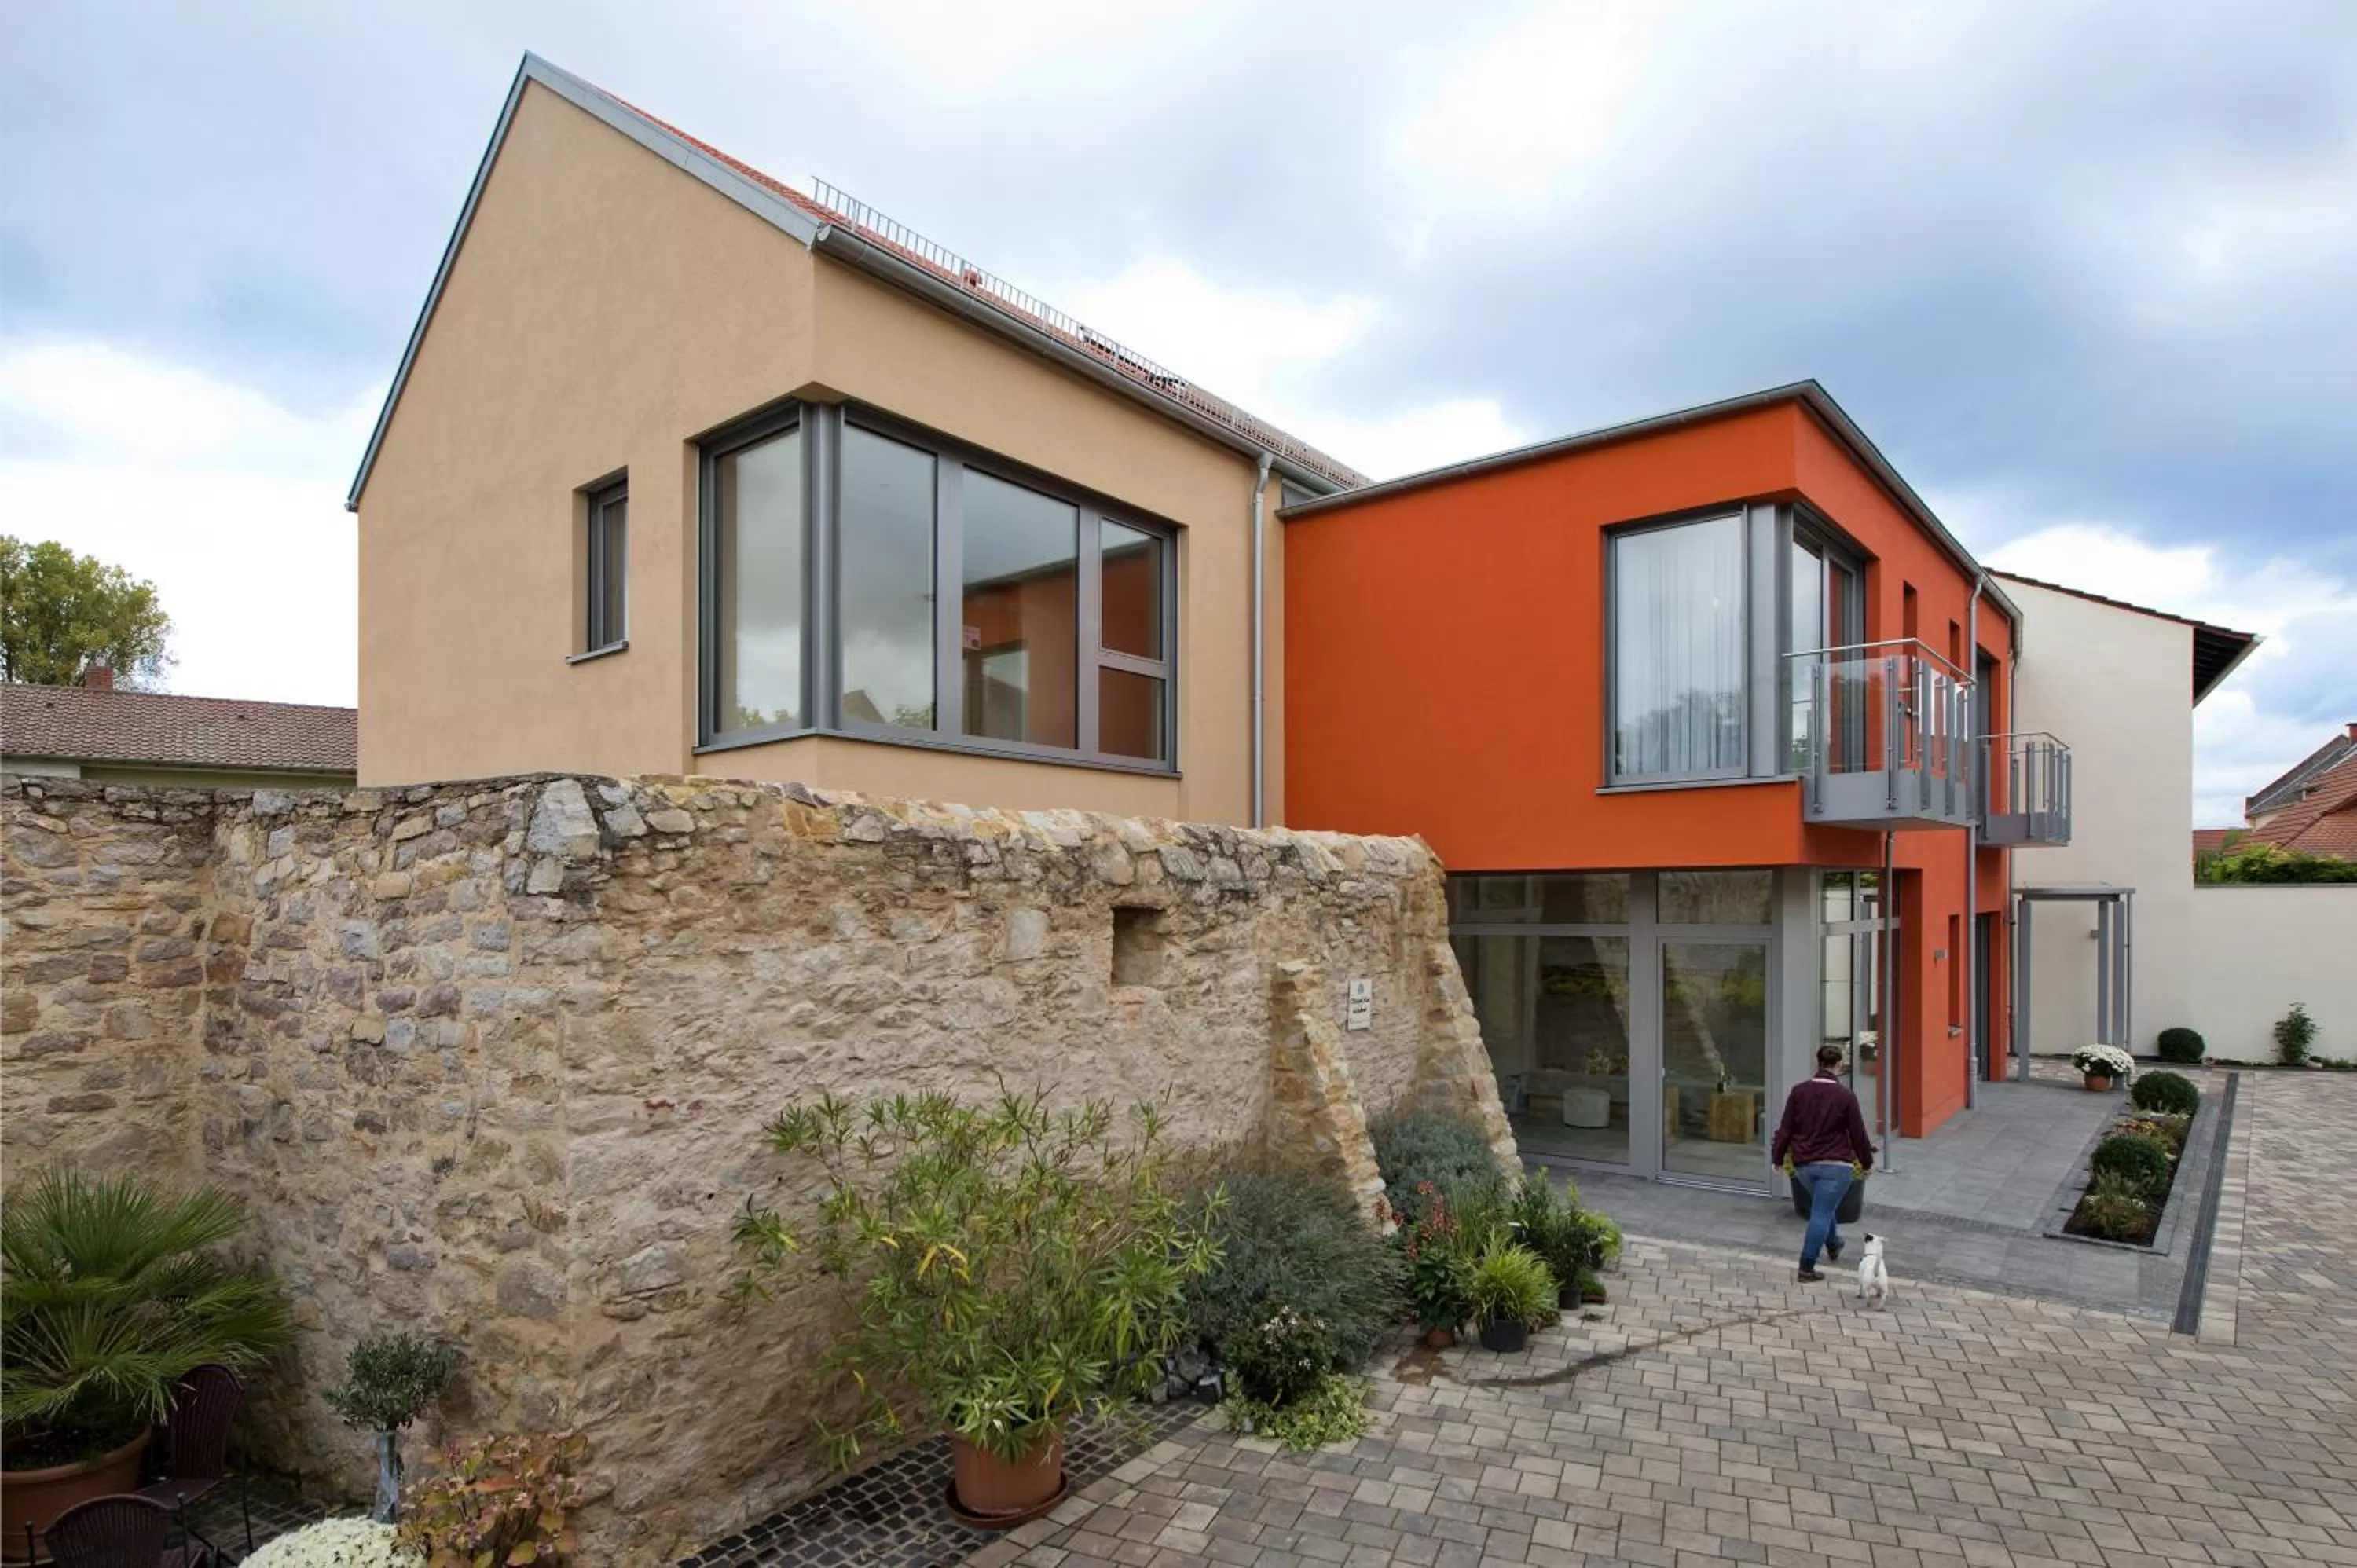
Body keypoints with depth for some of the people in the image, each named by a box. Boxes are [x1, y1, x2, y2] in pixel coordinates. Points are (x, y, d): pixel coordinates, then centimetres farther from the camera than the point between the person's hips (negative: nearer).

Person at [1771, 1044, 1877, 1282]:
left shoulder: (1799, 1091, -3)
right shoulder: (1845, 1095, -11)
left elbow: (1785, 1128, 0)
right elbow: (1858, 1133, -5)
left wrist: (1778, 1157, 10)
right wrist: (1867, 1162, 11)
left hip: (1803, 1164, 4)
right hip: (1836, 1164, -4)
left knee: (1823, 1207, 27)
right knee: (1822, 1213, 0)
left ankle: (1833, 1245, 47)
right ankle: (1807, 1267, -2)